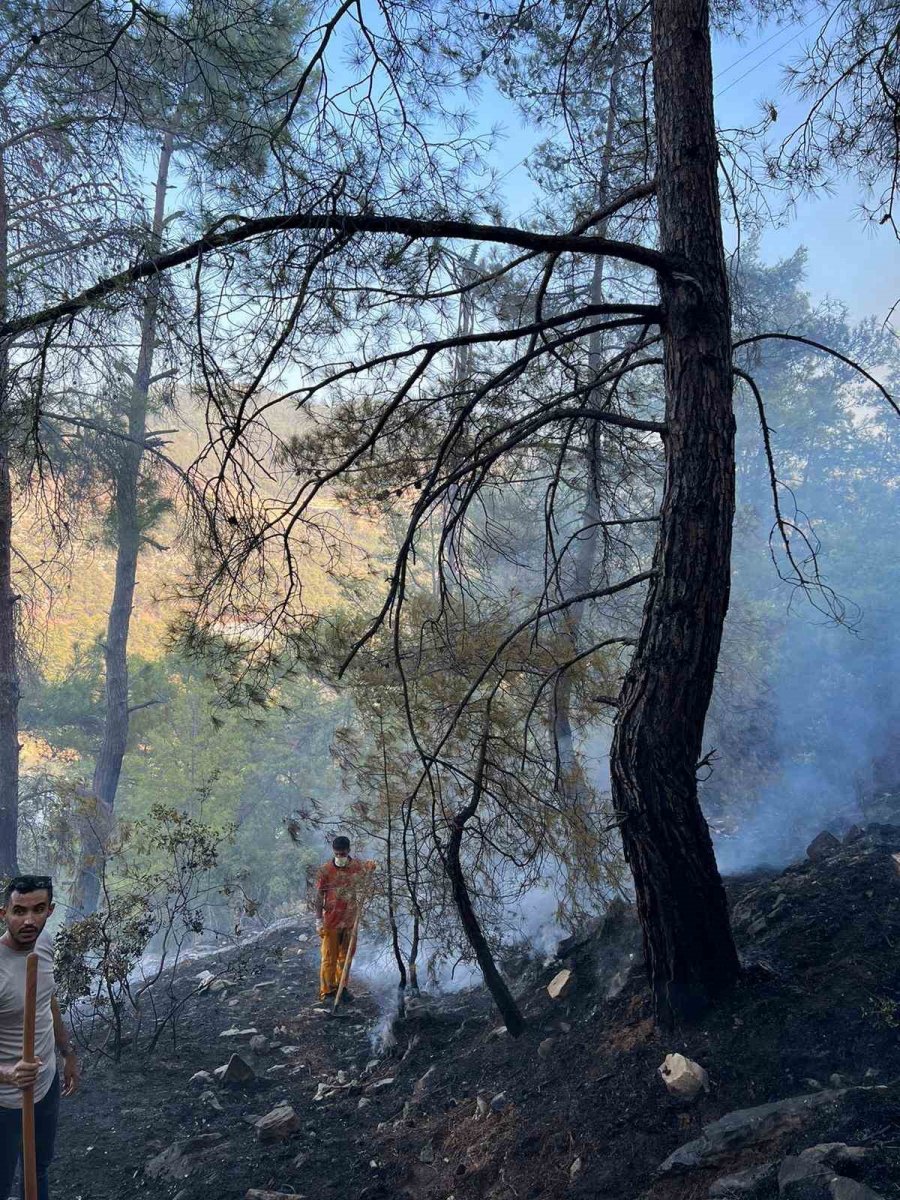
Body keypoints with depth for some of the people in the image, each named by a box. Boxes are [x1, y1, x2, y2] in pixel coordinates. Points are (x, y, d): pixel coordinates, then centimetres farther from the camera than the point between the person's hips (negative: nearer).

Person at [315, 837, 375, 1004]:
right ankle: (327, 991, 13)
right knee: (329, 957, 2)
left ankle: (341, 987, 28)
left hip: (350, 921, 4)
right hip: (331, 921, -3)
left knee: (346, 956, 14)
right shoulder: (325, 871, -12)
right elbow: (319, 896, -7)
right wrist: (319, 920, -10)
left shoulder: (358, 867, -4)